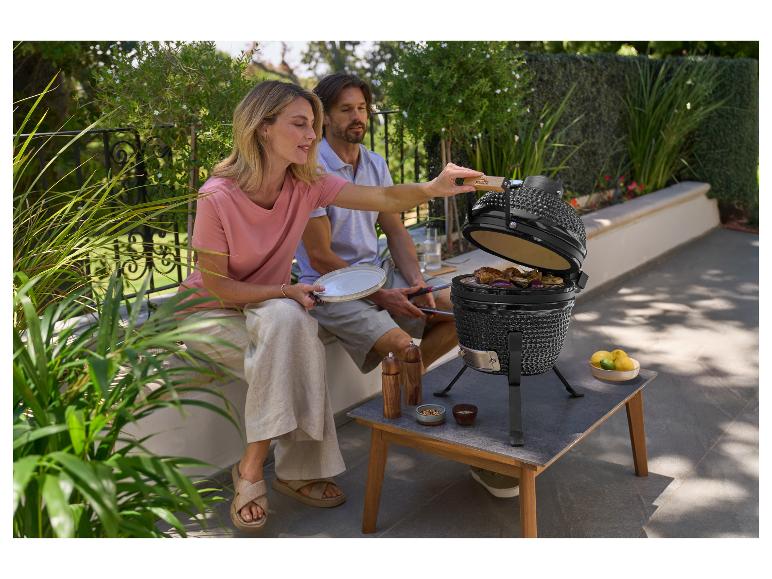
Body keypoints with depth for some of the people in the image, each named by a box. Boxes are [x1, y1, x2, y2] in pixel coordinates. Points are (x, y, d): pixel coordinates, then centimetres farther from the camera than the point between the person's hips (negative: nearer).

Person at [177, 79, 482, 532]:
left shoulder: (307, 184, -10)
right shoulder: (218, 196, -24)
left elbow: (384, 199, -20)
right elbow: (215, 283, -18)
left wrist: (432, 188, -40)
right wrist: (287, 292, -28)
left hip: (272, 306, 4)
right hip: (211, 310, -4)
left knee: (293, 359, -29)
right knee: (285, 318, -33)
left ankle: (253, 469, -10)